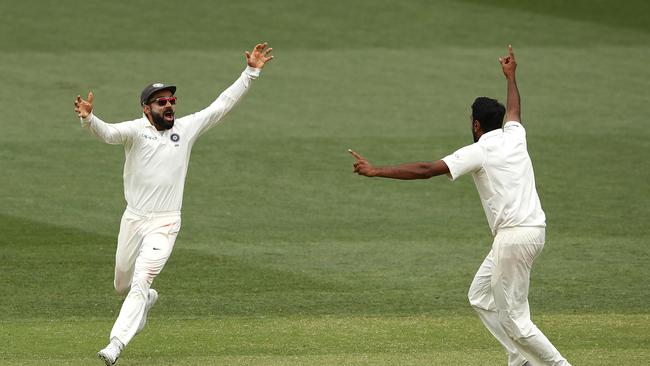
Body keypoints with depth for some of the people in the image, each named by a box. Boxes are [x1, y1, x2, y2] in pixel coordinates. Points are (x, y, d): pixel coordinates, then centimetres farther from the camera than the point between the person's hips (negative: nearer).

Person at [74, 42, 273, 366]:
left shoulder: (187, 128, 2)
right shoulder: (135, 130, -7)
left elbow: (222, 105, 3)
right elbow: (107, 133, -27)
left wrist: (251, 72, -3)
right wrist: (88, 119, -49)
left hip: (165, 224, -1)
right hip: (133, 219, 1)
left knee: (140, 283, -15)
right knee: (123, 285, 16)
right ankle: (146, 301, 51)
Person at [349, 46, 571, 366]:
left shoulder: (478, 152, -9)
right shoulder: (515, 135, 11)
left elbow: (425, 170, -15)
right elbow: (513, 111, 36)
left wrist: (376, 171, -14)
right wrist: (510, 77, 54)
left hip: (513, 236, -9)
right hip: (534, 229, 9)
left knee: (514, 317, -3)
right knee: (481, 297, 19)